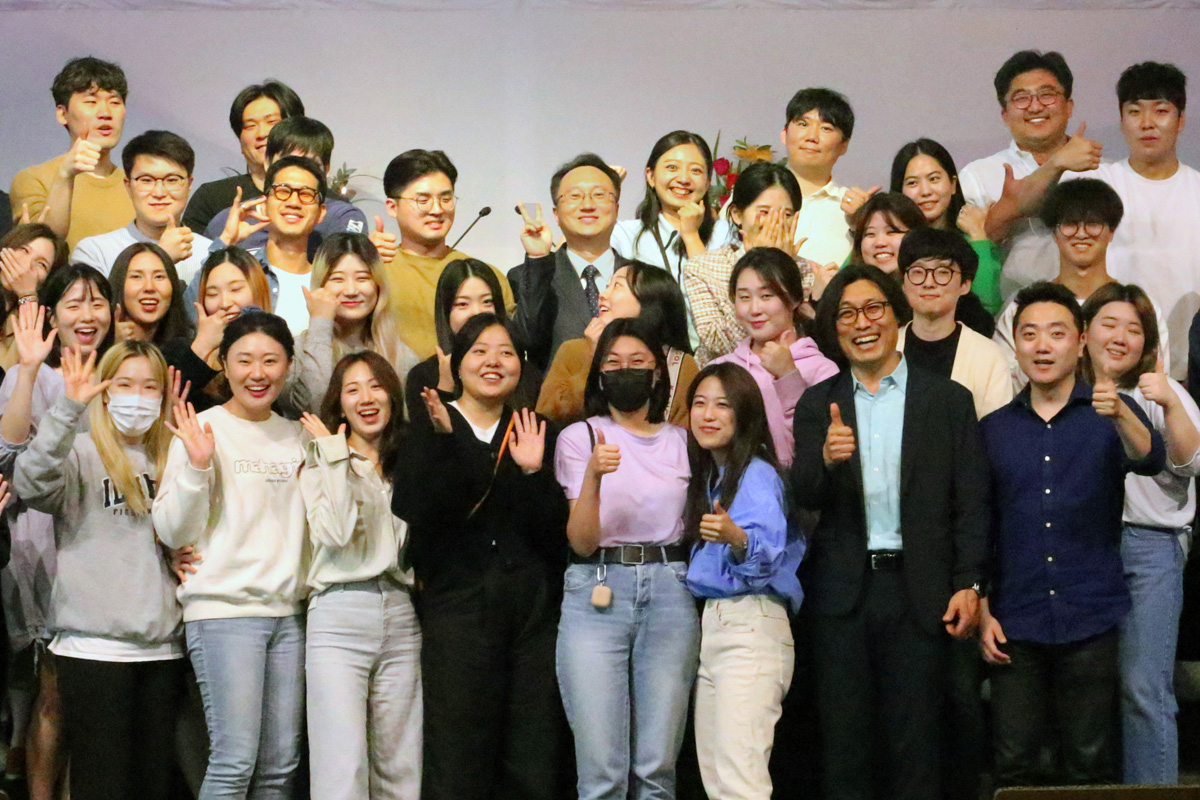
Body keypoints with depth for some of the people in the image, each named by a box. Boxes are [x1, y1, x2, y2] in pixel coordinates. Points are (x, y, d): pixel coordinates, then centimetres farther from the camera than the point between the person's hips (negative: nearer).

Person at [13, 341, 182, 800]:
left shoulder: (169, 459, 16)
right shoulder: (80, 453, -2)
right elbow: (31, 482, -23)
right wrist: (68, 408, -32)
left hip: (163, 645, 5)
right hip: (94, 645, -5)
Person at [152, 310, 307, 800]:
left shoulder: (295, 436, 14)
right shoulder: (203, 429, -2)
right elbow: (172, 532, -7)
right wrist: (196, 466, -19)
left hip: (286, 610, 5)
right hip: (223, 609, -5)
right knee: (235, 760, -12)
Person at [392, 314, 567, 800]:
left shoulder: (536, 437, 13)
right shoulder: (428, 435, 7)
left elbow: (555, 536, 3)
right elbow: (411, 515, -10)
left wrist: (533, 472, -10)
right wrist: (443, 441, -17)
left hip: (534, 609, 2)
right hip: (458, 608, -2)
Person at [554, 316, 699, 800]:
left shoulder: (681, 442, 13)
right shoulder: (579, 437, 5)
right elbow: (581, 541, -4)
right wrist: (594, 475, -19)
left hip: (670, 595, 2)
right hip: (597, 594, -2)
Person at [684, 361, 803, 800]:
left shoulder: (758, 476, -7)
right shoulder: (707, 477, 18)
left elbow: (769, 552, -25)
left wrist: (735, 537, -43)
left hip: (750, 630, -9)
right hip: (709, 624, 9)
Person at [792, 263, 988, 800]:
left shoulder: (949, 401, 4)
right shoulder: (817, 405, 9)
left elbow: (972, 502, 2)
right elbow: (803, 497, -2)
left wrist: (969, 583, -7)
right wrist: (826, 457, -22)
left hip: (918, 591, -1)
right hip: (842, 591, 2)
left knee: (916, 745, 3)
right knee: (843, 742, 6)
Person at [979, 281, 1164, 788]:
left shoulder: (1111, 414, 3)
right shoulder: (994, 428, 9)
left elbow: (1150, 461, -18)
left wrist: (1120, 415, -38)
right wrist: (983, 612, 5)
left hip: (1091, 622, -2)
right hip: (1015, 626, 2)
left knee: (1089, 766, 1)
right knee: (1014, 765, 1)